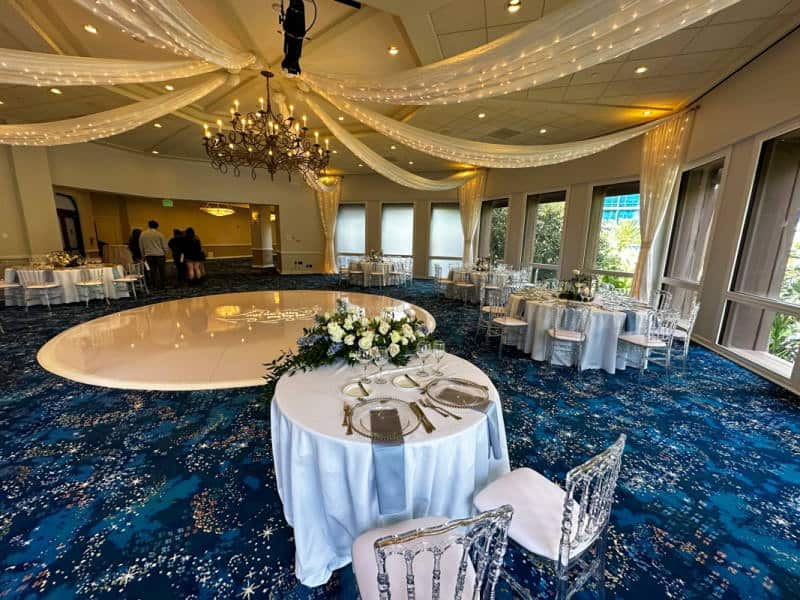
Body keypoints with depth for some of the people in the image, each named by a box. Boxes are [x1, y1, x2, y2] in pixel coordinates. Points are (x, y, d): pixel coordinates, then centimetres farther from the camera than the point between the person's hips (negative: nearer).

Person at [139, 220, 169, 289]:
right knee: (162, 271, 4)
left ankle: (155, 286, 8)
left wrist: (143, 255, 19)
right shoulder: (159, 234, -5)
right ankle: (162, 285, 6)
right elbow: (165, 246, -2)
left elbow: (141, 246, 10)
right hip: (159, 255, -3)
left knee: (153, 271, 7)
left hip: (149, 255, 3)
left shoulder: (142, 234, 5)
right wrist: (165, 254, 12)